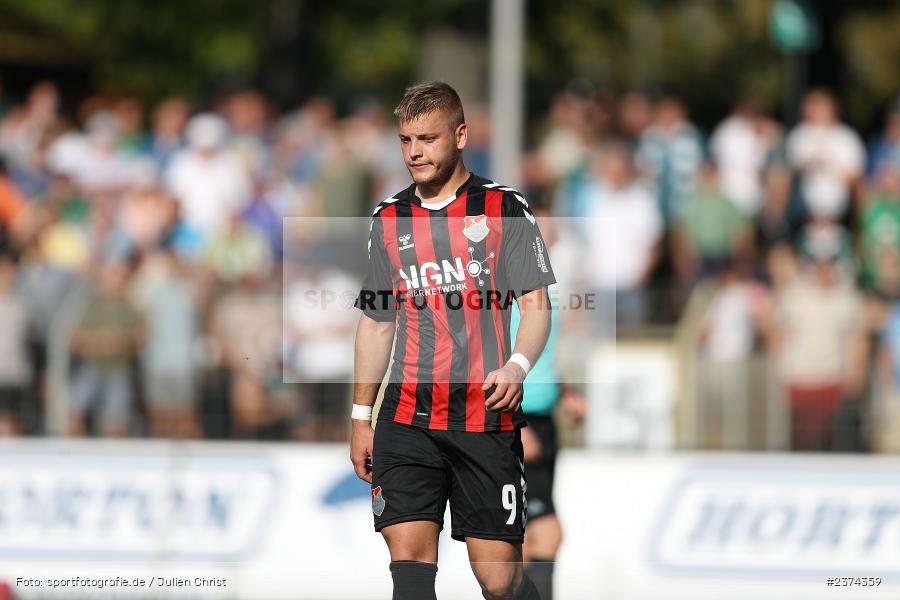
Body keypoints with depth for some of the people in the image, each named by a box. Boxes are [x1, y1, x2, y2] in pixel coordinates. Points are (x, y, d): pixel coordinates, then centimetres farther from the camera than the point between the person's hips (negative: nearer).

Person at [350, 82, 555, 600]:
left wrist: (516, 367, -22)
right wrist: (361, 417, 18)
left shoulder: (506, 210, 2)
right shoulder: (389, 220, 14)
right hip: (406, 417, 3)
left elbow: (537, 307, -2)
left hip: (487, 418, -3)